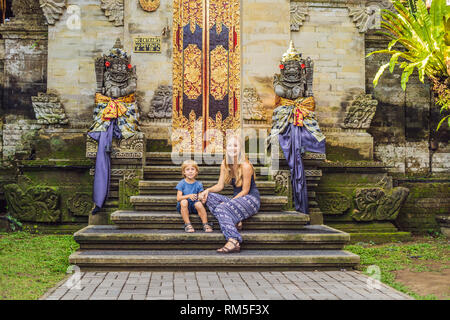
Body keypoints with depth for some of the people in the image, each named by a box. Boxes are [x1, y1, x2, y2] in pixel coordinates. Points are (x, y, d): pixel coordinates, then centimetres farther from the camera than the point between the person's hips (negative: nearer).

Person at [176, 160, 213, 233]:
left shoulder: (198, 184, 3)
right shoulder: (181, 183, -1)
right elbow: (178, 198, -9)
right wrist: (188, 196, -25)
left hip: (193, 206, 1)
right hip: (183, 207, -1)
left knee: (199, 204, -32)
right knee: (184, 201, -34)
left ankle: (205, 224, -22)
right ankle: (187, 224, -27)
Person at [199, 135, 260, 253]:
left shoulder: (245, 166, -16)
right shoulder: (225, 164, 4)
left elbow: (245, 191, -15)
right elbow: (220, 185, 6)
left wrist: (229, 202, -22)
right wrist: (208, 190, -14)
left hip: (251, 199, -7)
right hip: (237, 198, 7)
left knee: (222, 208, -31)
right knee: (209, 197, -13)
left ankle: (233, 242, -42)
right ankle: (235, 221, -25)